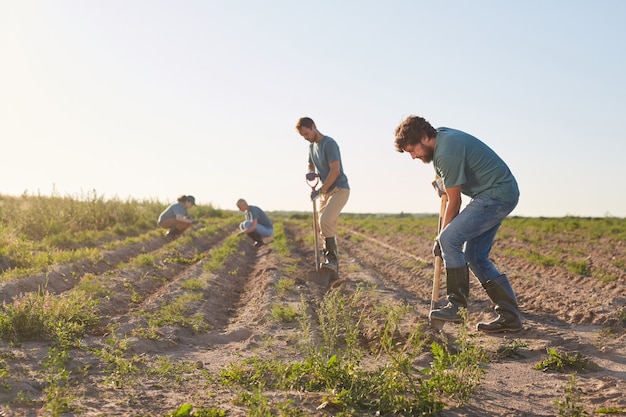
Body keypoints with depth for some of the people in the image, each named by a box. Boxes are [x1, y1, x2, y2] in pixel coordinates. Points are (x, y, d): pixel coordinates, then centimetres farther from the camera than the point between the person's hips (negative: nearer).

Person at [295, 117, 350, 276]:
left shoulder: (329, 143, -15)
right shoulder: (312, 146, 12)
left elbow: (335, 170, -22)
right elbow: (311, 166, 23)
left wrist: (319, 191, -20)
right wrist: (311, 173, -3)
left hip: (339, 190, -9)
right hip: (325, 192, 9)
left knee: (325, 221, -26)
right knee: (329, 227, 7)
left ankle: (331, 259, -21)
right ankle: (332, 265, 11)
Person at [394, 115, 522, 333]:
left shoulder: (447, 153, -23)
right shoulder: (441, 135, 7)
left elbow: (454, 202, -14)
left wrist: (442, 237, -4)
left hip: (497, 195, -11)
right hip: (503, 194, 11)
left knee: (450, 239, -17)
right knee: (476, 256, 7)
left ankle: (456, 306, -12)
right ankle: (509, 317, 10)